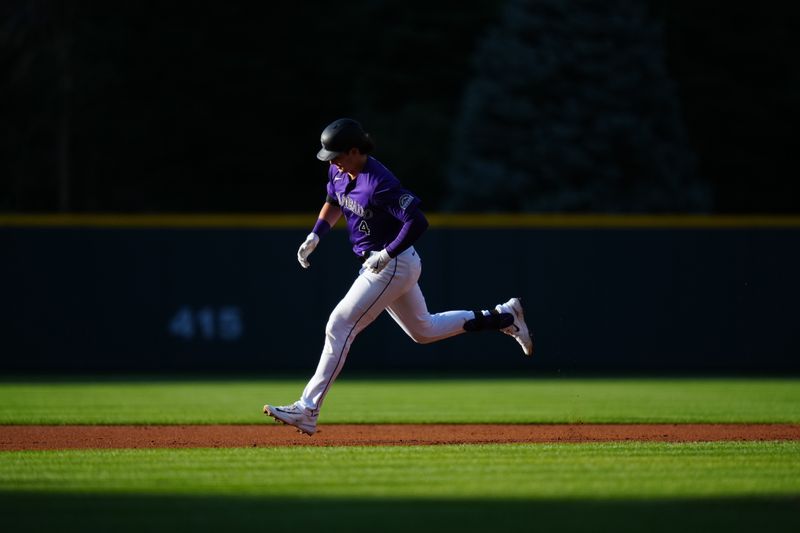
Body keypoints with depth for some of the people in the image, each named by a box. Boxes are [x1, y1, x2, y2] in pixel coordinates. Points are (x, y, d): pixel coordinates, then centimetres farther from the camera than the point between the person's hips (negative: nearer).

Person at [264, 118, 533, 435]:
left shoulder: (379, 183, -26)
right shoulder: (339, 172, 1)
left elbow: (418, 222, -28)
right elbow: (333, 203, 22)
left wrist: (387, 253, -25)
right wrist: (315, 235, 8)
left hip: (393, 265, -10)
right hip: (376, 264, 10)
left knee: (339, 326, -14)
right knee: (423, 331, 22)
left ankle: (308, 410, -14)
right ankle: (504, 317, 32)